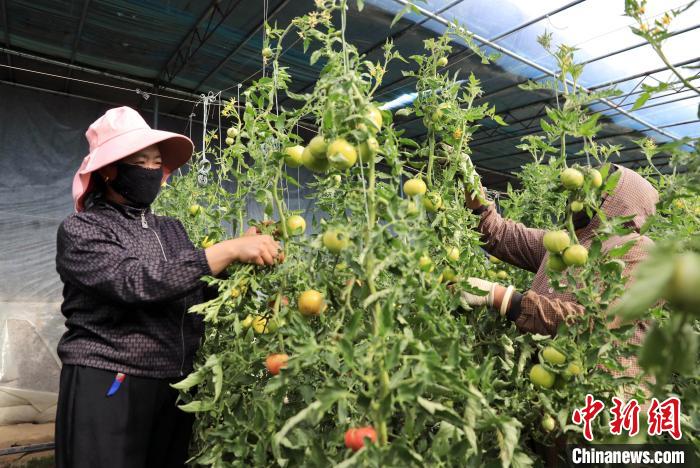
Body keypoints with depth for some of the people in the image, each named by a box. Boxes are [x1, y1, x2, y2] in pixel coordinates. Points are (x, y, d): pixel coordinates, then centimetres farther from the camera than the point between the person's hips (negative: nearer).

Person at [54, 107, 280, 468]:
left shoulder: (172, 230, 10)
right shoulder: (80, 229, -7)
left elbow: (203, 291, 5)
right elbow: (138, 283, -24)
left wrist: (245, 251, -10)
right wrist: (228, 250, -27)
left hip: (176, 385, 5)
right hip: (107, 387, -5)